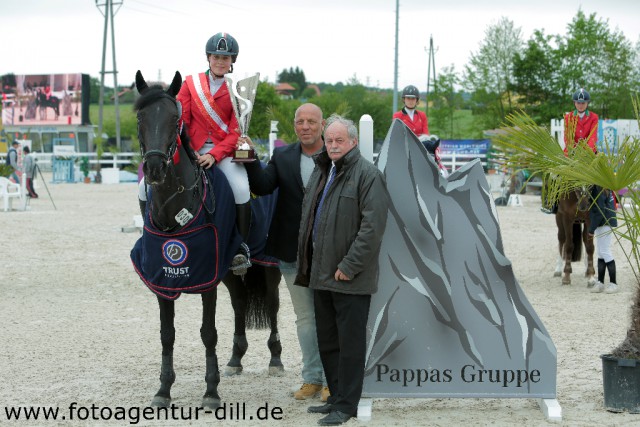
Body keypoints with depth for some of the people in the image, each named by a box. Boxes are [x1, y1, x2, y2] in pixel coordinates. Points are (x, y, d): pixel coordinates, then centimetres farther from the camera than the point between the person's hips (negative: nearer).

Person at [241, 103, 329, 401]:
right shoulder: (282, 157, 4)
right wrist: (250, 160, -23)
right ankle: (312, 378, 24)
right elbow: (263, 186, -8)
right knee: (305, 317, 14)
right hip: (294, 252, 4)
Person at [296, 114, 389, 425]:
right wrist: (306, 264, 16)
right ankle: (336, 397, 26)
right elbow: (308, 217, 23)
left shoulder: (367, 175, -11)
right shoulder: (321, 172, 16)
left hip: (350, 279, -9)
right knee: (326, 340, 15)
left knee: (350, 343, -2)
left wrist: (349, 266, -20)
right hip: (321, 272, 9)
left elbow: (372, 226, -19)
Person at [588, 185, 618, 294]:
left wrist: (592, 229, -18)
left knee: (605, 252, -5)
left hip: (605, 223, -10)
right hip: (602, 224, 10)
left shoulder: (599, 189, -20)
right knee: (600, 252, 12)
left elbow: (599, 211, -22)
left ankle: (613, 283, 2)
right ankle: (600, 282, 18)